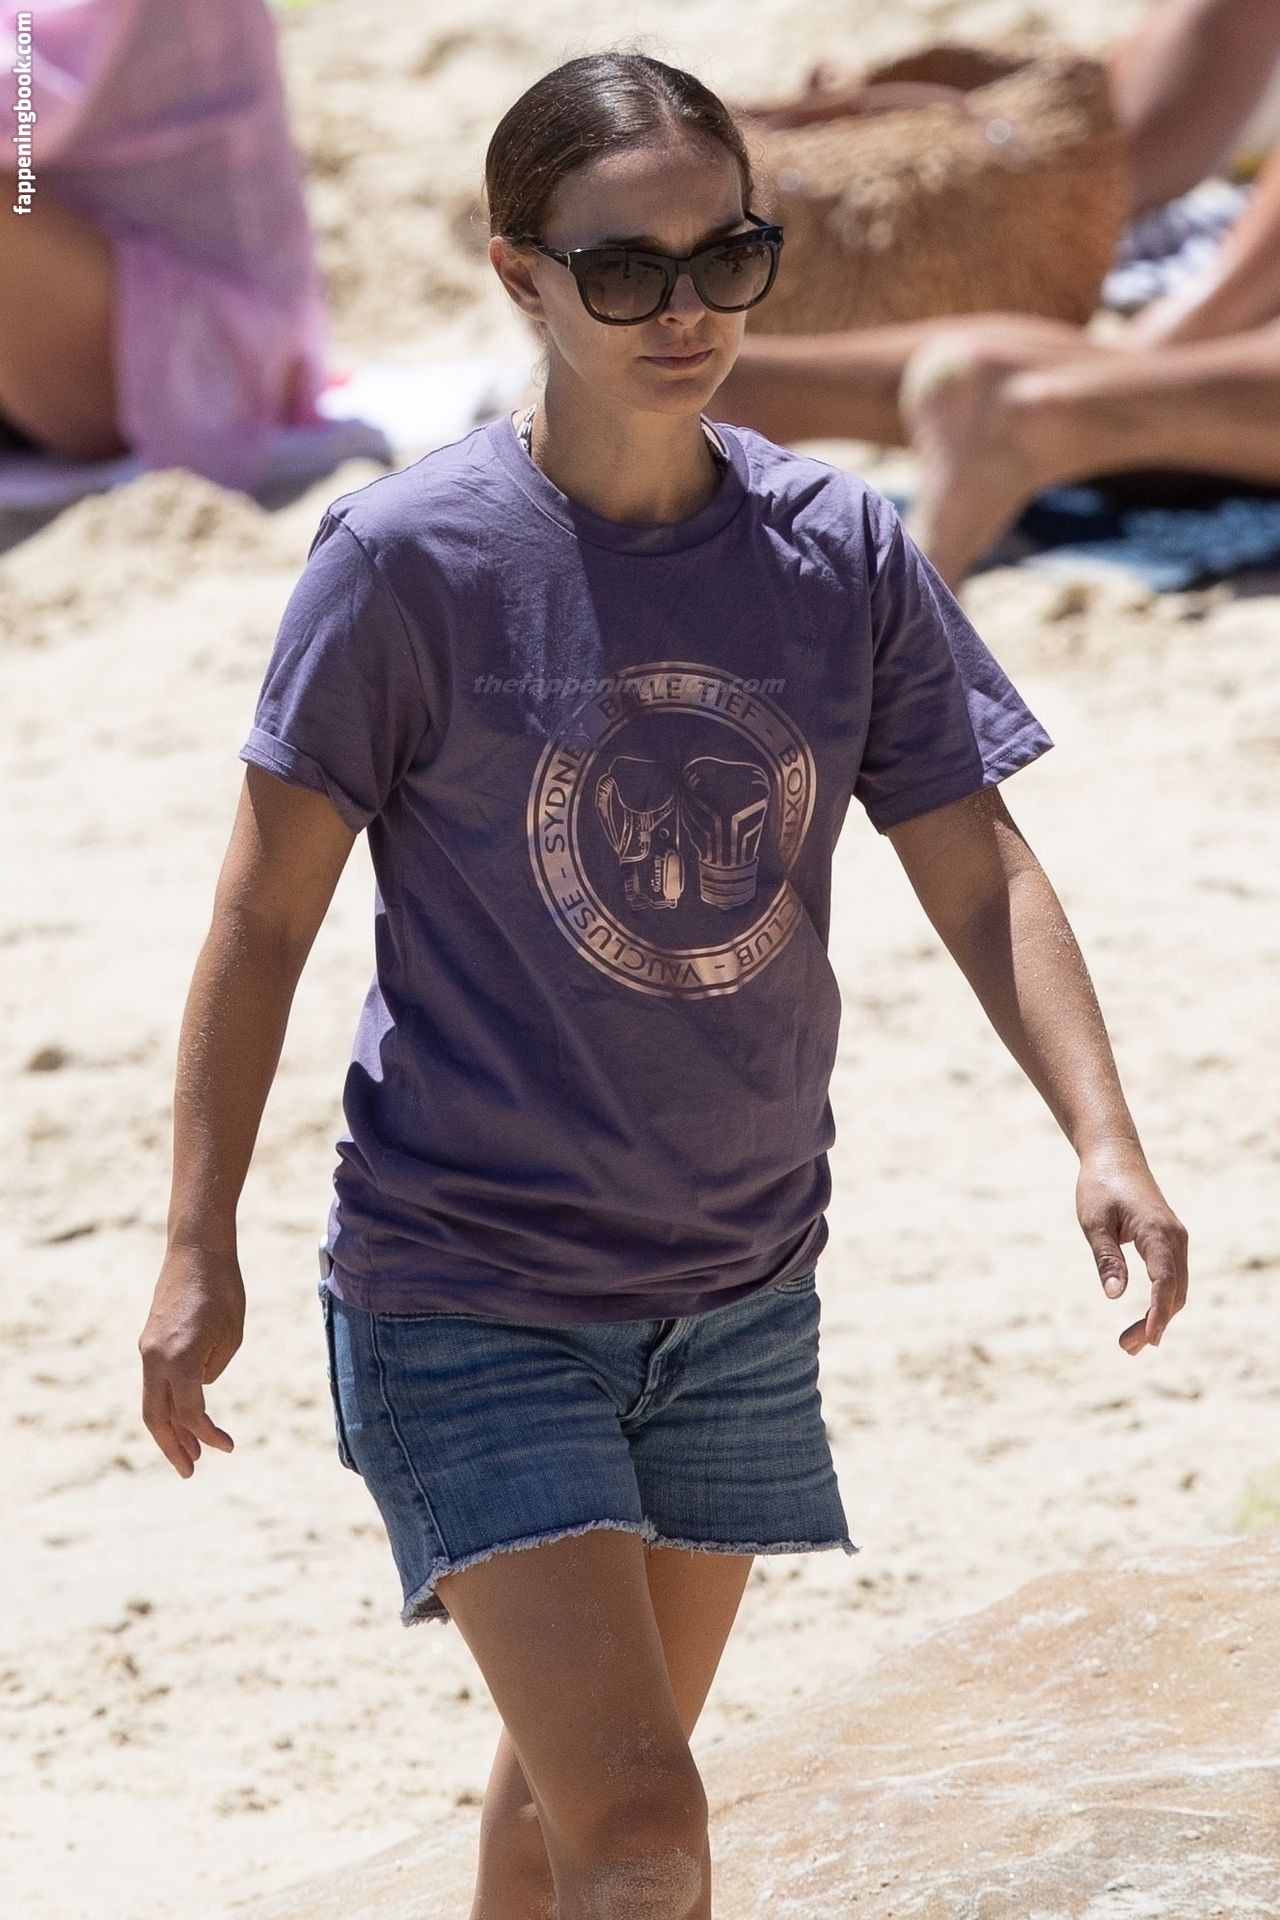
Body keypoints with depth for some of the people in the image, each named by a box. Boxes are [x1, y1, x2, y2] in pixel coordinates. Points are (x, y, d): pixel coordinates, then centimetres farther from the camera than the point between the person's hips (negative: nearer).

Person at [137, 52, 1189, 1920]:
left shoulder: (844, 551, -1)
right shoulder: (410, 561, -12)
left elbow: (979, 870, 3)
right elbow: (266, 914, -6)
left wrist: (1103, 1135, -12)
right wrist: (200, 1251, -8)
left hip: (740, 1301, 5)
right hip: (467, 1300, -4)